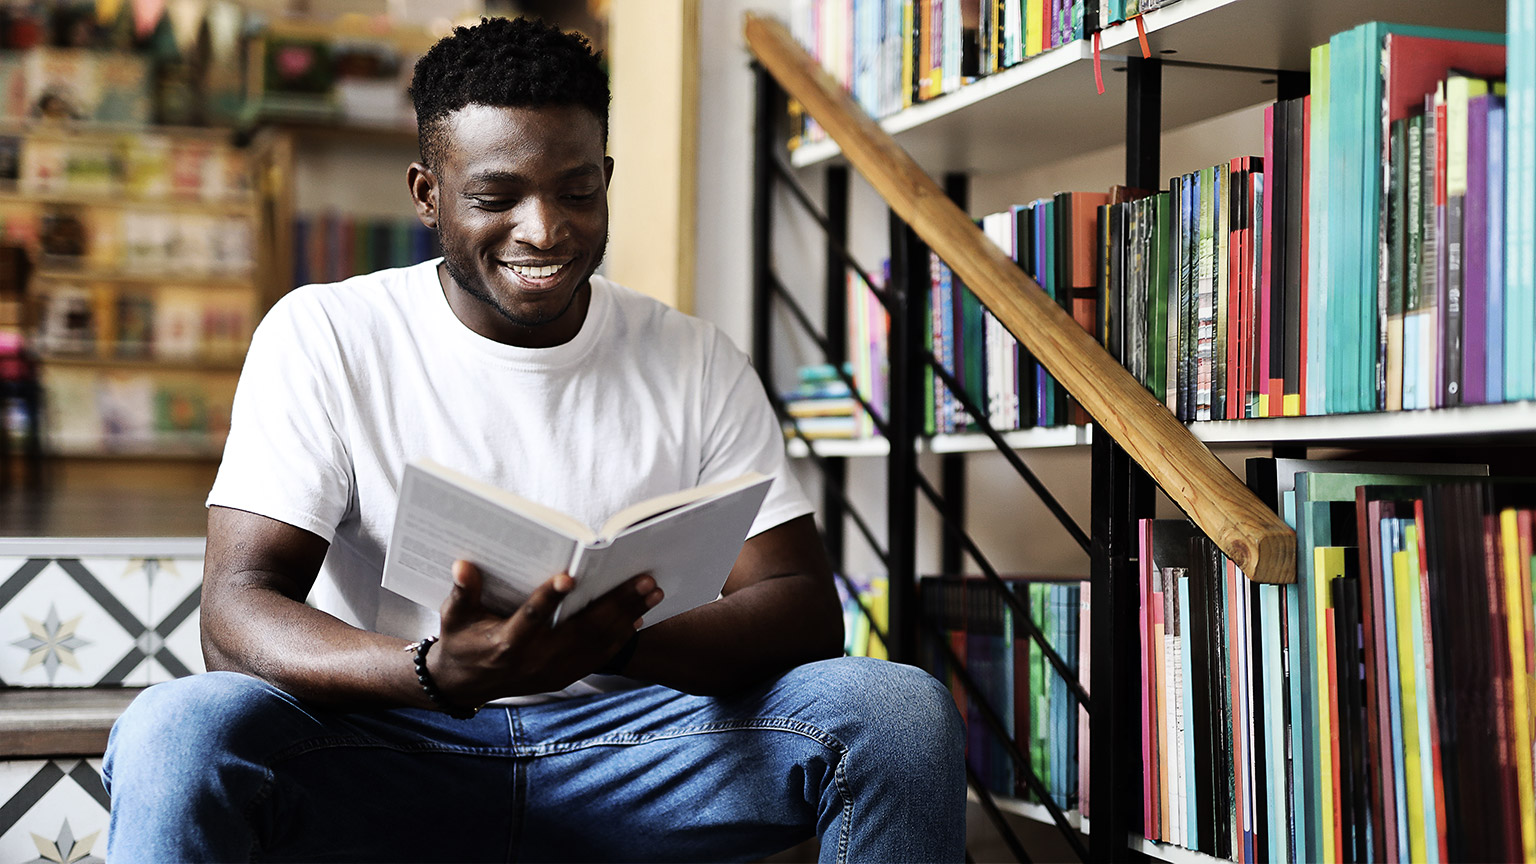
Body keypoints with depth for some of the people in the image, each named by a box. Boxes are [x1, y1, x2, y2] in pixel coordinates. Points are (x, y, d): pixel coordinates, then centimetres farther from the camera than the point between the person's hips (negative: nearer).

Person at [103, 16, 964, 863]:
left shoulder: (698, 363, 4)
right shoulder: (321, 337, -2)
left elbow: (806, 609, -2)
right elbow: (238, 612, -11)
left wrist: (620, 643, -25)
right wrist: (438, 671, -33)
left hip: (628, 747, 2)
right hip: (390, 748, -2)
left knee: (902, 711, -22)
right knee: (177, 731, -33)